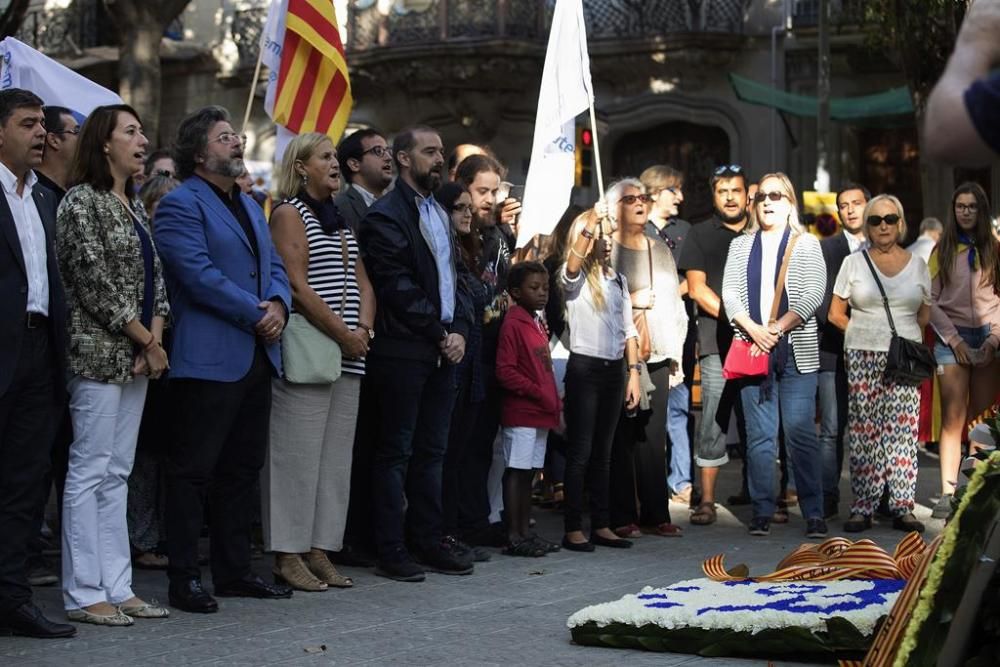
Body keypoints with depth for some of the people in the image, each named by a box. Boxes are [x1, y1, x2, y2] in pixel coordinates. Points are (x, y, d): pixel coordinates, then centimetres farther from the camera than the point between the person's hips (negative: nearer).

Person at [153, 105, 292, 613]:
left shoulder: (249, 205, 21)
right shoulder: (180, 205, -7)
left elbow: (275, 267, 17)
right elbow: (200, 275, -17)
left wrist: (279, 304, -4)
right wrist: (257, 314, -15)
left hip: (257, 357, 9)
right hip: (209, 359, -9)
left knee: (243, 469, 13)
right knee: (193, 470, -4)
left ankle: (234, 570, 21)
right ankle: (184, 578, 1)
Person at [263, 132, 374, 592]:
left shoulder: (339, 218, 20)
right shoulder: (289, 213, -3)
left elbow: (362, 283, 18)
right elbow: (297, 286, -12)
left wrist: (364, 330, -1)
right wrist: (344, 334, -13)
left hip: (348, 356, 8)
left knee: (335, 456, 7)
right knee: (298, 452, -7)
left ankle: (319, 549, 11)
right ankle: (287, 555, -2)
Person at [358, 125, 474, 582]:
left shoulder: (440, 214, 18)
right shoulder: (385, 216, -8)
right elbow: (398, 288, -14)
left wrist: (459, 330, 2)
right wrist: (439, 332, -11)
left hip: (443, 350, 8)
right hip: (402, 351, -8)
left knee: (432, 451, 11)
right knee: (396, 452, -2)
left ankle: (428, 540, 19)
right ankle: (391, 551, 2)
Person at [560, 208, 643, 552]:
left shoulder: (618, 280, 14)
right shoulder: (574, 277, -2)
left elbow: (628, 329, 13)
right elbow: (574, 259, -28)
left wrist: (634, 372, 6)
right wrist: (590, 221, -32)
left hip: (614, 370, 5)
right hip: (584, 368, -5)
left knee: (602, 452, 10)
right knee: (580, 452, -4)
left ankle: (601, 525, 14)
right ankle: (573, 529, -1)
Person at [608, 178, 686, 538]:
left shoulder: (661, 251, 19)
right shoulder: (606, 249, 0)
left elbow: (675, 306, 21)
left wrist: (676, 357, 16)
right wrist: (631, 301, -11)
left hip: (657, 358, 5)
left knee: (654, 438, 2)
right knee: (621, 437, -4)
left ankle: (656, 514, 7)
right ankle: (622, 516, 0)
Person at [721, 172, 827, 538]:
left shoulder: (806, 244, 8)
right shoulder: (740, 246, 16)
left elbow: (814, 293, -2)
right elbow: (730, 293, 6)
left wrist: (778, 328, -12)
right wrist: (754, 329, -10)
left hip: (796, 351, -2)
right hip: (753, 347, 3)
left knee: (800, 431, -8)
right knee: (759, 434, 2)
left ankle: (814, 513, -5)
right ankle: (762, 512, 6)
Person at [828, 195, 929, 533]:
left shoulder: (917, 264, 11)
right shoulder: (853, 263, 7)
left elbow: (925, 315, 15)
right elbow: (836, 314, 7)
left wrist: (904, 334, 5)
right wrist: (863, 334, 3)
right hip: (862, 358, -1)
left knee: (902, 430, -4)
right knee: (865, 431, -2)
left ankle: (902, 507, -1)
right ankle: (862, 508, 1)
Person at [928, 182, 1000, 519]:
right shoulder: (943, 250, 7)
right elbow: (931, 300, 3)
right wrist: (953, 339, -5)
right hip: (952, 338, -1)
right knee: (953, 418, -8)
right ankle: (947, 493, -12)